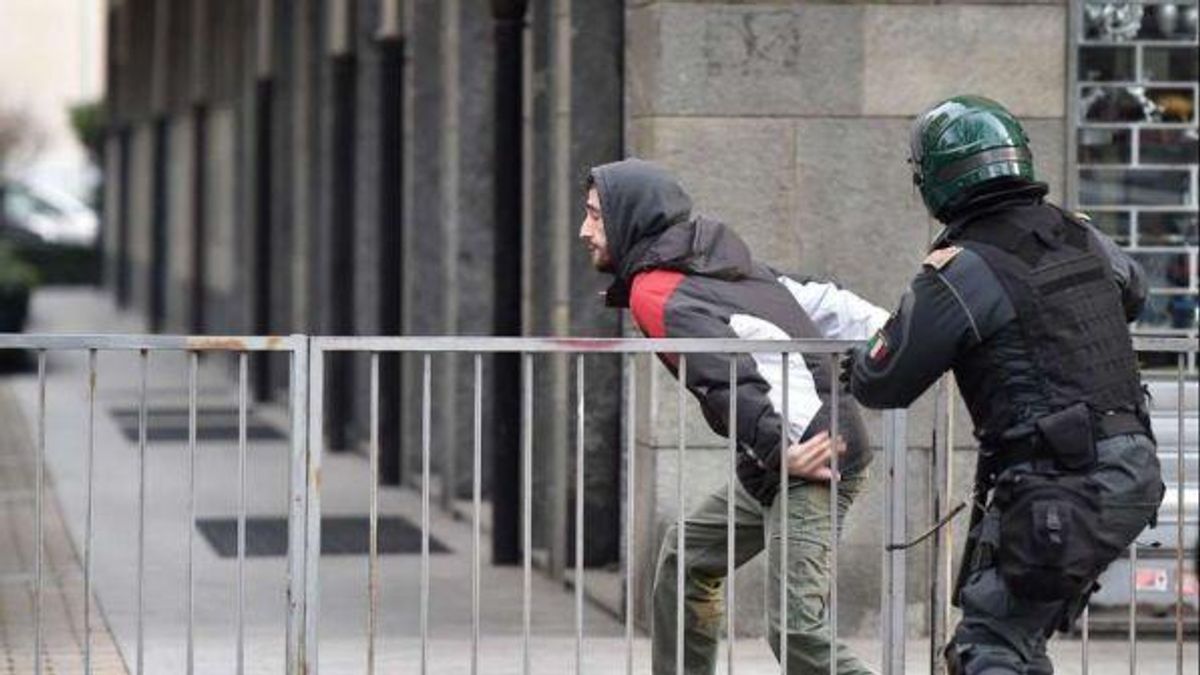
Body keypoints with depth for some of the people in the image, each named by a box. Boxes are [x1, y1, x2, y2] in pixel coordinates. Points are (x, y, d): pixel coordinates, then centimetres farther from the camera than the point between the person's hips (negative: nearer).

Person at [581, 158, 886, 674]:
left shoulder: (655, 294, -13)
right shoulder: (720, 263, 14)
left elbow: (732, 376, -25)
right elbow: (819, 303, 14)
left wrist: (783, 447, -30)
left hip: (811, 462, -10)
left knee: (796, 629, -17)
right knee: (686, 558, 21)